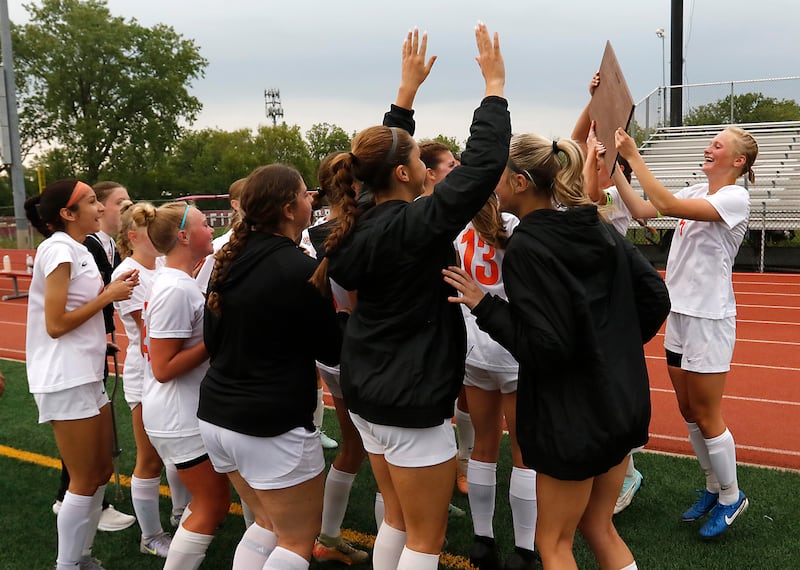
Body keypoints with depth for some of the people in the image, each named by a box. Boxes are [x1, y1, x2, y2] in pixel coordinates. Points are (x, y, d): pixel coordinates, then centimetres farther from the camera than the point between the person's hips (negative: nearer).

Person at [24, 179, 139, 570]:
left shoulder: (77, 251, 13)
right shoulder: (58, 249, -15)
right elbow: (55, 324, -19)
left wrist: (112, 290, 3)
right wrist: (108, 296, -13)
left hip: (87, 375, 9)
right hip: (66, 381, -9)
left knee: (101, 471, 15)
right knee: (85, 480, 0)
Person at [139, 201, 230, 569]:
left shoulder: (172, 281, 7)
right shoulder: (176, 289, -23)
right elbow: (164, 368, -24)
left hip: (183, 412, 10)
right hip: (180, 418, -10)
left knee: (207, 498, 21)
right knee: (214, 503, 2)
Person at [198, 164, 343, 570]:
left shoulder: (229, 260, 4)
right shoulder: (301, 269, -18)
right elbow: (333, 351, -8)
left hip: (216, 415, 8)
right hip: (273, 427, -8)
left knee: (268, 525, 24)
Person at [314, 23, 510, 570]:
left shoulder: (358, 226, 1)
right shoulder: (414, 226, -22)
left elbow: (385, 152, 16)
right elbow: (482, 166, -24)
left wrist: (409, 88, 19)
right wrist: (495, 86, -12)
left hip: (369, 390, 9)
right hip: (413, 400, -8)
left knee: (397, 520, 22)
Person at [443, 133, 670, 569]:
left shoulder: (525, 247, -19)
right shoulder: (599, 229, 3)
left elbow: (544, 347, -23)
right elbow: (655, 297, 6)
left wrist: (483, 305, -17)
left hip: (571, 415, -8)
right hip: (622, 403, 8)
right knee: (599, 528, 24)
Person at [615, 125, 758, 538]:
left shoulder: (734, 197, -15)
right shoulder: (695, 192, 9)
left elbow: (667, 204, -27)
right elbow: (643, 209, 2)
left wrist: (633, 155, -24)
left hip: (709, 318, -8)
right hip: (679, 313, 8)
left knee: (706, 417, 3)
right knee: (689, 412, 15)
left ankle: (731, 497, 24)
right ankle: (714, 488, 32)